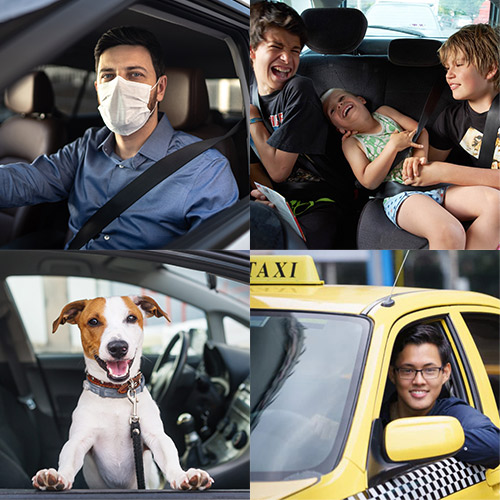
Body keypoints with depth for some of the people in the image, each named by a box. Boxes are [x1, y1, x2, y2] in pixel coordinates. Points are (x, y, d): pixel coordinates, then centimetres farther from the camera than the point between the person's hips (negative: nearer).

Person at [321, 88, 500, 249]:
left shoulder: (384, 113, 26)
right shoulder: (352, 143, 14)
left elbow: (421, 130, 14)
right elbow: (369, 181, -1)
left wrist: (418, 156, -8)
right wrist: (393, 145, -7)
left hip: (432, 182, 5)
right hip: (401, 196, -5)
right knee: (448, 233, -39)